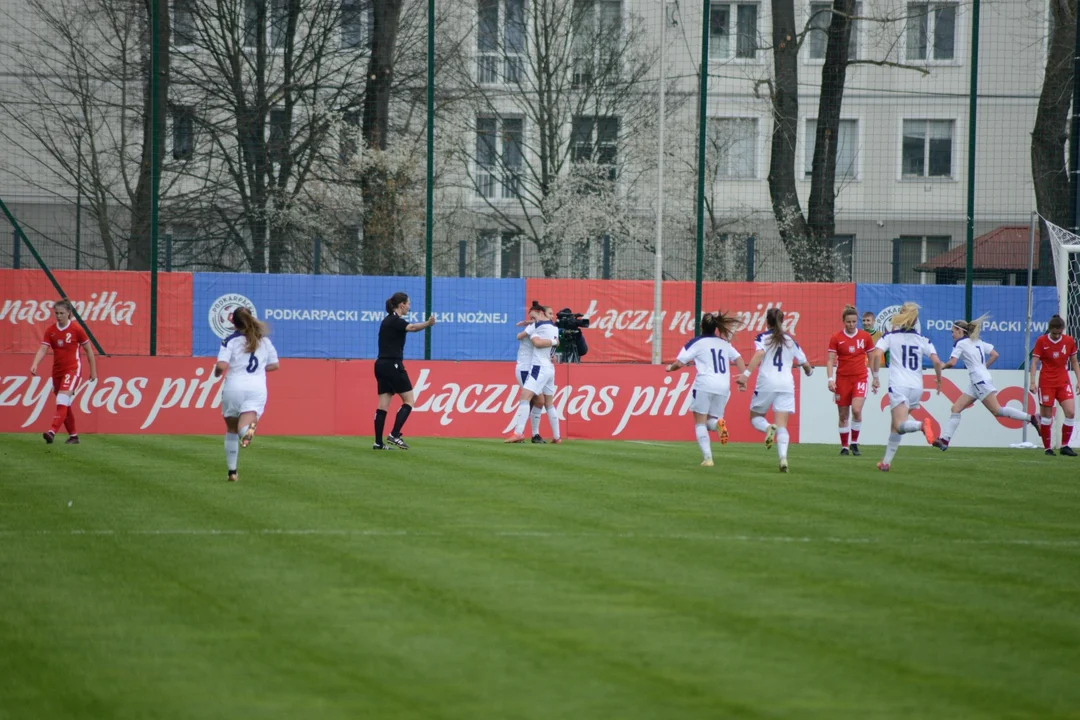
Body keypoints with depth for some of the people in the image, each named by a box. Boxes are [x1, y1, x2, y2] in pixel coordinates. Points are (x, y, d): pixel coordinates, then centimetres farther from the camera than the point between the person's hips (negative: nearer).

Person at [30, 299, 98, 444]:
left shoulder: (76, 329, -8)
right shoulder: (50, 330, 2)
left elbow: (89, 350, 1)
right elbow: (43, 349, -6)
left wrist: (93, 371, 3)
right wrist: (35, 364, -24)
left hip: (73, 369, -6)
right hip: (57, 371, 6)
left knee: (63, 400, -22)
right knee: (66, 405, 13)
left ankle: (53, 431, -34)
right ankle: (73, 436, 25)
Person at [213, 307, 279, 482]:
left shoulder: (230, 341, -1)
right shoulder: (265, 341, 12)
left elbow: (221, 366, -12)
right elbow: (275, 365, 21)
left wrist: (217, 373, 10)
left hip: (234, 388, -1)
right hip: (257, 388, 1)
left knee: (231, 430, 17)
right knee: (245, 426, -14)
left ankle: (232, 471, 22)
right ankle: (248, 428, -54)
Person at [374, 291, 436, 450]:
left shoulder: (389, 320, 16)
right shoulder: (395, 321, -12)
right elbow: (411, 327, -33)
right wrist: (428, 323, -50)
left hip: (382, 365, 9)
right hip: (393, 365, -9)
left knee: (383, 405, 6)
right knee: (408, 400, -2)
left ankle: (378, 442, 3)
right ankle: (394, 435, -11)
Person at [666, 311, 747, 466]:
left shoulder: (697, 343, 1)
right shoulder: (724, 343, 16)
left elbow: (680, 363, -2)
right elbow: (738, 359, 13)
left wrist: (670, 368, 18)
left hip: (704, 385, -4)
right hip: (723, 387, 4)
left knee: (700, 423, 4)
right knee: (711, 420, 16)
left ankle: (707, 457, -12)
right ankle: (718, 423, -22)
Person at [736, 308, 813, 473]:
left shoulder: (763, 338, 4)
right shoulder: (791, 341, 14)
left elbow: (759, 354, -17)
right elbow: (805, 364, 19)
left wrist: (746, 374, -25)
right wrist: (809, 372, 43)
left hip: (766, 384, -3)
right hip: (786, 385, 3)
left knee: (755, 417, 16)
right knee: (782, 425, 0)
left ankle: (769, 428, -19)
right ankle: (783, 457, -23)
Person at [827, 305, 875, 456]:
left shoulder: (865, 336, 2)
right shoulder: (836, 338, -2)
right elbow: (831, 360, -3)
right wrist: (830, 379, -14)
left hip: (860, 377, 0)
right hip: (842, 379, 0)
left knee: (856, 410, -18)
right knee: (843, 415, 4)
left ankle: (855, 443, -1)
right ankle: (844, 447, 15)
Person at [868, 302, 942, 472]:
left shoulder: (890, 336, 4)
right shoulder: (923, 340, 10)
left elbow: (876, 355, -11)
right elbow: (936, 361, -1)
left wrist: (875, 377, -2)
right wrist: (939, 381, 14)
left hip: (898, 386, -4)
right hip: (916, 387, 4)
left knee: (900, 425, -15)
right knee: (896, 426, 18)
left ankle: (921, 425, -46)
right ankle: (887, 461, 16)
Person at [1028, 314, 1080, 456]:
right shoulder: (1041, 341, -6)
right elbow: (1035, 362, -6)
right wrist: (1032, 382, -14)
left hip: (1063, 382, 2)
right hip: (1046, 383, -2)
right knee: (1047, 416, -1)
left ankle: (1064, 446, 2)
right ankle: (1047, 448, 10)